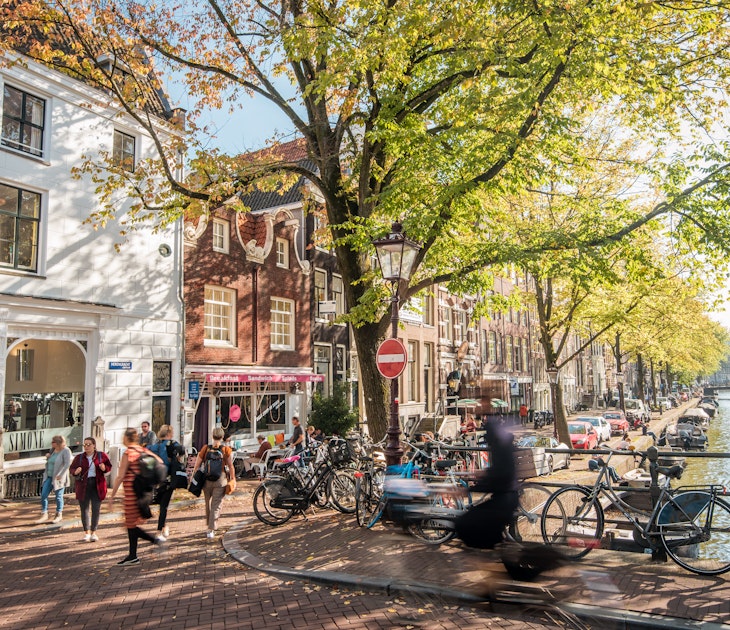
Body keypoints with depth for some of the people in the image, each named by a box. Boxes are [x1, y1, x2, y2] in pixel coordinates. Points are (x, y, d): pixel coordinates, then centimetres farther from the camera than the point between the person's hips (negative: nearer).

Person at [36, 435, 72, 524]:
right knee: (43, 495, 3)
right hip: (49, 477, 7)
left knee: (58, 496, 5)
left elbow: (67, 464, -19)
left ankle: (59, 515, 21)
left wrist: (60, 475, -23)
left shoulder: (65, 451, -13)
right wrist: (47, 456, 2)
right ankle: (44, 515, 14)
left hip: (58, 478, -7)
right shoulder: (53, 450, 10)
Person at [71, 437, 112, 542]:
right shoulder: (79, 457, 4)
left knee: (96, 509, 2)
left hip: (97, 485, -1)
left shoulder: (102, 455, 1)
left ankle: (93, 532, 14)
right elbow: (72, 468, 10)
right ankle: (86, 532, 18)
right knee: (84, 509, 5)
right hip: (83, 485, 1)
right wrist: (76, 472, -12)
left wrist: (104, 468, -14)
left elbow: (109, 466, 8)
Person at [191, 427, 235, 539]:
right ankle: (211, 530, -3)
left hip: (206, 479, 2)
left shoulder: (205, 448, 1)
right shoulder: (226, 450, -4)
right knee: (216, 505, 3)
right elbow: (230, 466, -3)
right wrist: (233, 479, 7)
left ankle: (209, 525, 34)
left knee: (208, 503, 19)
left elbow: (197, 465, 2)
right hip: (220, 480, -2)